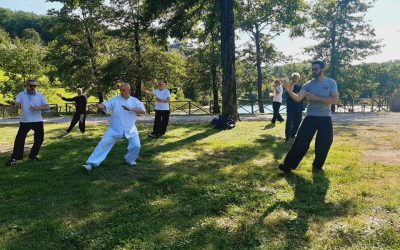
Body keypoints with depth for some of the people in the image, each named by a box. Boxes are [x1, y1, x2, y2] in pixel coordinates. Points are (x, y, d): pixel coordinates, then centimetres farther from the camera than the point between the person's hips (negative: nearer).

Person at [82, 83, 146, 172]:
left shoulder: (135, 101, -3)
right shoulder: (115, 99, -4)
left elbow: (143, 111, -14)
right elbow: (106, 106, -18)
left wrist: (131, 109, -29)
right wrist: (99, 105, -42)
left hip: (130, 129, 1)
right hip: (115, 128, -1)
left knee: (136, 145, -6)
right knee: (104, 143, -6)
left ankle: (130, 159, 25)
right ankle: (91, 164, -2)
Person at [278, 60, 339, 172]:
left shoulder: (331, 82, -1)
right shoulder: (308, 84, 2)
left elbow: (335, 100, -12)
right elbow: (297, 98, -10)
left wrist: (316, 98, -18)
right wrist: (289, 91, -30)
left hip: (325, 118, 0)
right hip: (310, 117, 0)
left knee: (324, 144, 7)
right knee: (300, 142, -6)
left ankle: (317, 166, 28)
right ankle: (288, 165, 0)